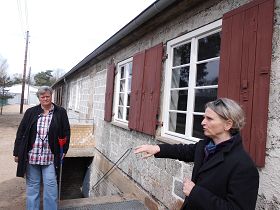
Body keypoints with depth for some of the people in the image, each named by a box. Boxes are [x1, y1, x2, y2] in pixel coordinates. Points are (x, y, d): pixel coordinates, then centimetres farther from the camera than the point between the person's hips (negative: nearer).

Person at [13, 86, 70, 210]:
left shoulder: (60, 112, -1)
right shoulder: (31, 112, 3)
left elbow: (66, 132, 4)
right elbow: (21, 132, 6)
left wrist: (64, 150, 0)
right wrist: (17, 152, 5)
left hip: (50, 157, -1)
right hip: (31, 155, 2)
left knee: (50, 184, 2)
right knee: (32, 185, 13)